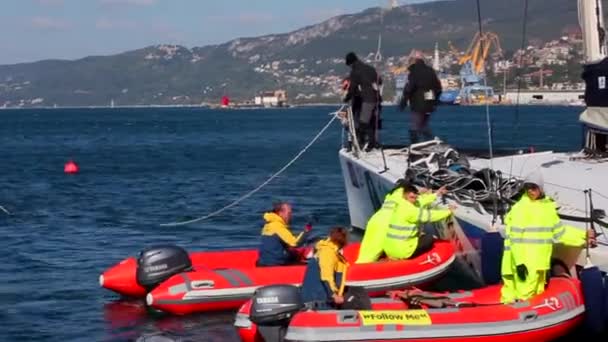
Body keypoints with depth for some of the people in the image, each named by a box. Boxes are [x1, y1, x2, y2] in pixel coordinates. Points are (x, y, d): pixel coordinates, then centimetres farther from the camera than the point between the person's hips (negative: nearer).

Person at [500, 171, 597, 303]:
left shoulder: (548, 207, 11)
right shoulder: (520, 208, -9)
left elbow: (560, 231, 21)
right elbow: (515, 238, -13)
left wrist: (584, 236, 18)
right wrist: (519, 262, -20)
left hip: (540, 264, 7)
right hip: (525, 264, -7)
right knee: (524, 300, -12)